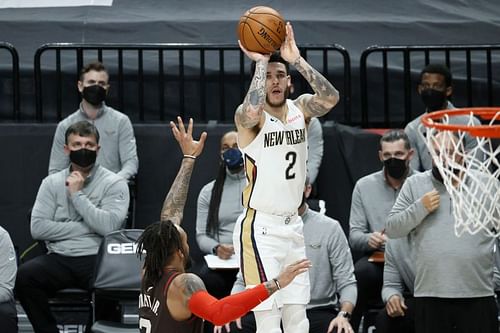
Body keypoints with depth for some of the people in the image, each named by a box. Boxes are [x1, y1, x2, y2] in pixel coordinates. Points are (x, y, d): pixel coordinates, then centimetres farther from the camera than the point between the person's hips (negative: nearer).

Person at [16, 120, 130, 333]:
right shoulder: (52, 183, 13)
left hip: (97, 258, -2)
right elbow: (37, 228, 0)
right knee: (24, 276, -28)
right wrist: (84, 228, -5)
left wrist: (77, 194, -7)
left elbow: (108, 226, -12)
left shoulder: (114, 184, 4)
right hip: (59, 260, 3)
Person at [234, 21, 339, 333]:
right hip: (260, 228, -7)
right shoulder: (248, 116, -11)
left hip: (292, 225, 7)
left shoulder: (300, 108, 5)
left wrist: (298, 59, -22)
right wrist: (260, 62, -26)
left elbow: (331, 98, -16)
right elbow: (252, 111, -37)